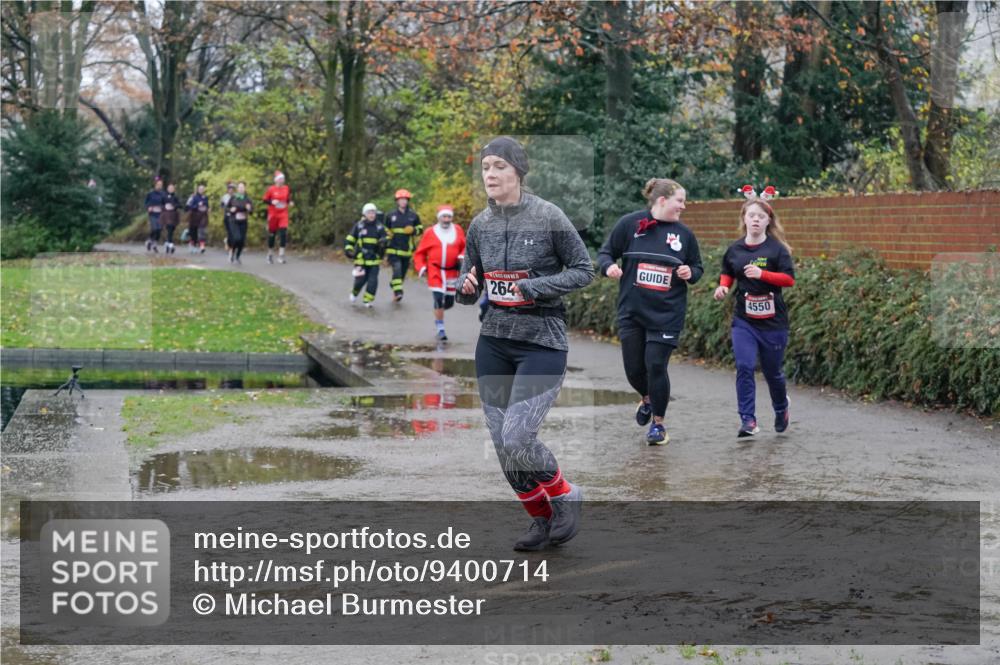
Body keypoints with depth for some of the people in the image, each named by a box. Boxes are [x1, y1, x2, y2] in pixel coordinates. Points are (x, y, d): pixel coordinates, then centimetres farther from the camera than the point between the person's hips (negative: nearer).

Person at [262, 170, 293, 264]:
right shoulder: (271, 189, -6)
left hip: (283, 214, 2)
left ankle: (281, 255, -12)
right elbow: (265, 200, -1)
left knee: (283, 233, -13)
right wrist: (272, 202, -19)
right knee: (272, 234, 7)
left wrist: (290, 203, -3)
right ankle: (270, 254, 26)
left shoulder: (286, 189, 4)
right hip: (273, 214, -2)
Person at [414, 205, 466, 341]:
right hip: (435, 271, -3)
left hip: (451, 272, 3)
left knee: (449, 301, 8)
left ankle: (438, 313, 43)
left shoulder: (458, 230, 3)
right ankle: (440, 329, -1)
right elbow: (420, 252, 4)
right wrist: (421, 267, -7)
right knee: (439, 298, -15)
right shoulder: (430, 232, -2)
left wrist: (462, 256, -6)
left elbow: (465, 246, 14)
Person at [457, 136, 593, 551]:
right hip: (494, 342, 5)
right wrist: (466, 287, -11)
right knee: (502, 444, 6)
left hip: (542, 342, -5)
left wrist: (533, 288, -17)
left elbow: (584, 270, -5)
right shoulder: (480, 225, 4)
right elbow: (468, 288, 13)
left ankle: (566, 498, 12)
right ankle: (542, 520, 26)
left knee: (517, 439, -15)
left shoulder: (548, 217, -11)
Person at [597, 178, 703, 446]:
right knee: (633, 367, 6)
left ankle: (658, 423, 13)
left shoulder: (684, 233, 3)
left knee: (656, 366, -6)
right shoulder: (630, 223, -4)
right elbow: (605, 253, 3)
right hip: (631, 311, 0)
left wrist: (690, 273, -8)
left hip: (667, 314, 0)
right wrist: (609, 266, -18)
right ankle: (647, 399, 40)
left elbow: (697, 268, 14)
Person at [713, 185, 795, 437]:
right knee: (744, 367, -13)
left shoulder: (776, 248, -6)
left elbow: (789, 279, -11)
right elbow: (727, 274, 20)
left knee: (772, 371, 11)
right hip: (743, 321, 2)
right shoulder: (734, 250, 3)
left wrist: (762, 274, -23)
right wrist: (723, 286, -2)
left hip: (772, 321, -2)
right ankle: (748, 420, -9)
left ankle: (781, 408, 40)